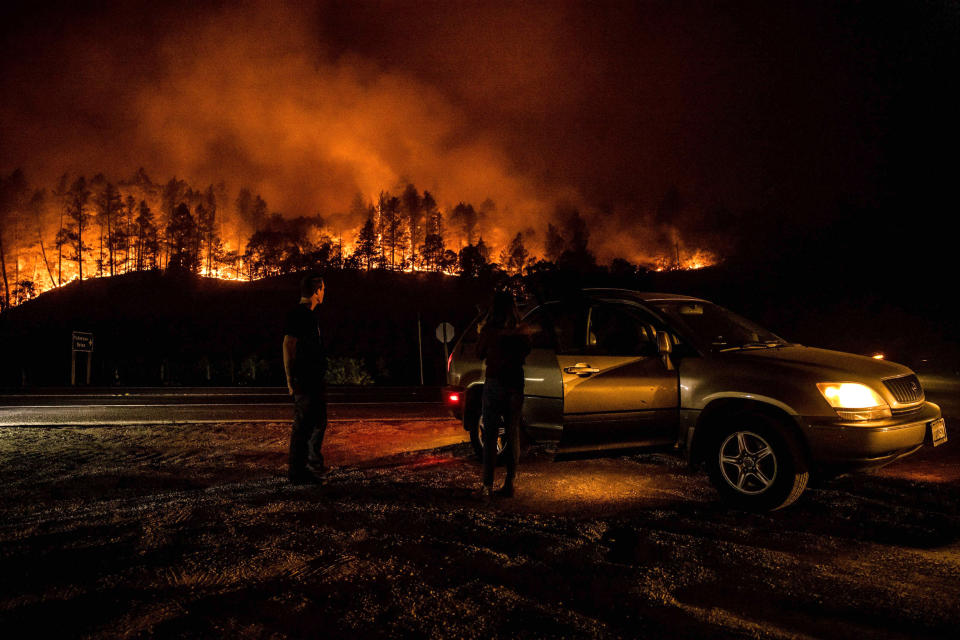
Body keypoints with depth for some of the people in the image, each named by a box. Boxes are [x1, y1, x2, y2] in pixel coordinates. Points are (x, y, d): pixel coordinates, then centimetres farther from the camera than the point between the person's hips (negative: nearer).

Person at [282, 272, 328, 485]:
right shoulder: (297, 314, -12)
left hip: (316, 380, 10)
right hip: (303, 381, -10)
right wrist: (290, 381, -19)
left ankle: (314, 465, 28)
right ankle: (297, 473, 3)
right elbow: (288, 346, -16)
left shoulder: (311, 315, 18)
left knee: (319, 423, 16)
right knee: (302, 426, -4)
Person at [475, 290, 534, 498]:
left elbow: (480, 354, 4)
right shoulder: (523, 331, -3)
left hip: (494, 384, -3)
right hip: (516, 385, 3)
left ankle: (488, 485, -1)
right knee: (513, 433, 12)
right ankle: (510, 482, 16)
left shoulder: (489, 330, -10)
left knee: (490, 435, 3)